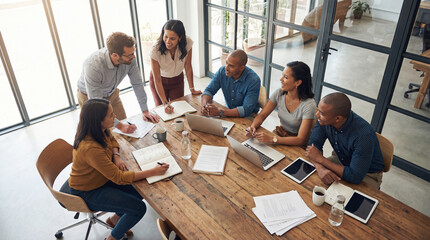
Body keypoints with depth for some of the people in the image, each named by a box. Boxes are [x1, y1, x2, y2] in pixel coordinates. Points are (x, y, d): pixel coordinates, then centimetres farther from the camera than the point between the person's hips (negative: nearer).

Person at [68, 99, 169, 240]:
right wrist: (153, 172, -32)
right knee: (139, 208, -13)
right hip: (88, 192, -8)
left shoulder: (101, 129, -13)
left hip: (101, 178, 8)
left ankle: (116, 218, 26)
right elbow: (118, 178, -32)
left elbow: (112, 140, 11)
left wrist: (116, 156, -10)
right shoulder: (91, 148, -38)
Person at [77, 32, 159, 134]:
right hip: (89, 97, -4)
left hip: (112, 94, 5)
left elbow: (137, 83, -12)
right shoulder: (93, 66, -41)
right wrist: (119, 126, -38)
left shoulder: (129, 58, -27)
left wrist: (145, 111, -12)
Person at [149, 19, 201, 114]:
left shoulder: (187, 43, -28)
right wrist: (165, 103, -33)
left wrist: (192, 89, -9)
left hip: (177, 79, 2)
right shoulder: (155, 50, -33)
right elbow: (157, 80, -27)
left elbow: (188, 67, -13)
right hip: (160, 80, -2)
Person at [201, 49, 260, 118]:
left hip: (248, 117, -4)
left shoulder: (254, 80, -24)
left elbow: (246, 110, -28)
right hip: (230, 112, 4)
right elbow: (209, 90, -1)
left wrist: (219, 112, -34)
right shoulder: (222, 71, -10)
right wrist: (204, 105, -24)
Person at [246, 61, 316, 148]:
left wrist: (272, 139, -35)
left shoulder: (309, 105, -23)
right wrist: (252, 127, -24)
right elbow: (261, 115, -1)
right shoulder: (279, 93, -8)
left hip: (297, 146, -5)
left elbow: (300, 140, -25)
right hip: (280, 136, 5)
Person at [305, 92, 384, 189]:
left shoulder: (364, 135, -37)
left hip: (367, 175, -5)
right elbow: (313, 144, -15)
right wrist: (320, 168, -36)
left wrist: (320, 158, -30)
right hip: (340, 160, 5)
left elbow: (355, 177, -35)